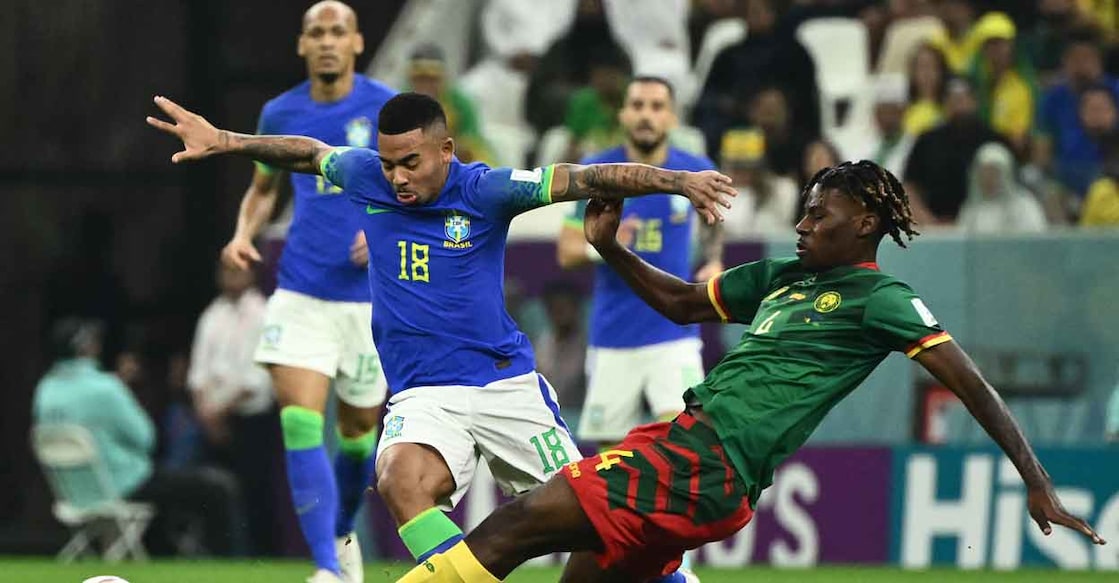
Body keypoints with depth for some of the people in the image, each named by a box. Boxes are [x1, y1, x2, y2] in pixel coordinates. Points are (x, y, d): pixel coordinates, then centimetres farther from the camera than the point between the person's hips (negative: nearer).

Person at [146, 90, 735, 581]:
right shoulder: (365, 177, 0)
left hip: (507, 383, -1)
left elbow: (588, 179, -15)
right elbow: (308, 152, 21)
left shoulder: (483, 189, -9)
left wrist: (677, 180, -26)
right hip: (422, 396, 1)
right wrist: (223, 140, 16)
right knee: (400, 481, -32)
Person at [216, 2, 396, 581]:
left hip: (369, 297, -1)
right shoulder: (280, 114, 5)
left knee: (358, 427, 13)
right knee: (300, 422, -16)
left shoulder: (387, 108, -5)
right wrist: (244, 234, 1)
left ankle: (342, 534, 41)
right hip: (300, 292, 1)